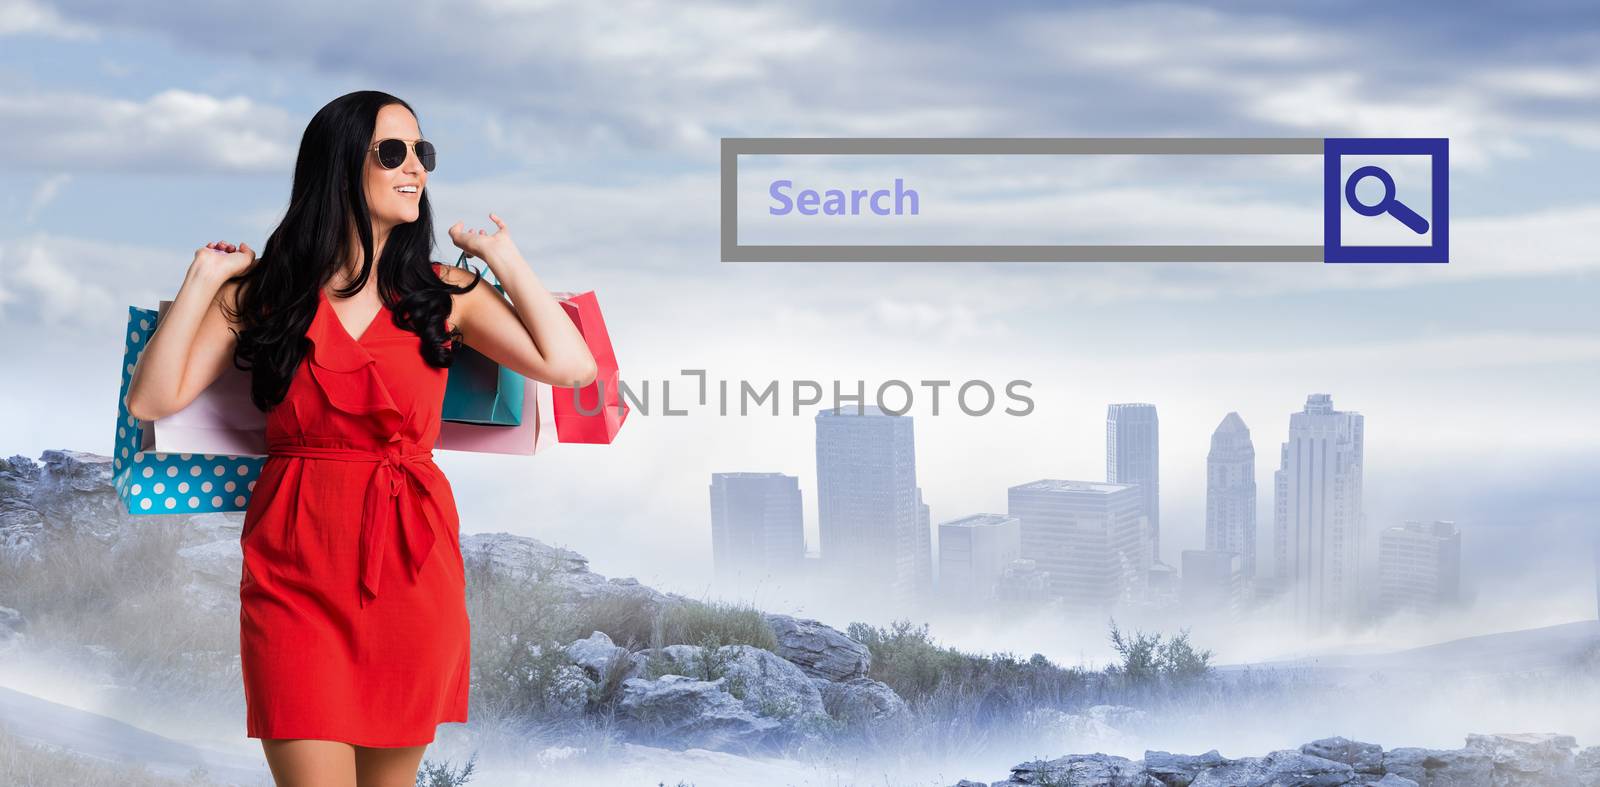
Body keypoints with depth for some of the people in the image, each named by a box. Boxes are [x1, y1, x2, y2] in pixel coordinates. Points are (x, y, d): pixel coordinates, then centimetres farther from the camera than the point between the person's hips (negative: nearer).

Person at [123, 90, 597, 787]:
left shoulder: (442, 292, 7)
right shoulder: (262, 291, 5)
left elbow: (571, 366, -2)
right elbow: (152, 400, -2)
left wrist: (502, 255, 4)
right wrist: (205, 278, -2)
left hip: (413, 566, 2)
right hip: (296, 572, -2)